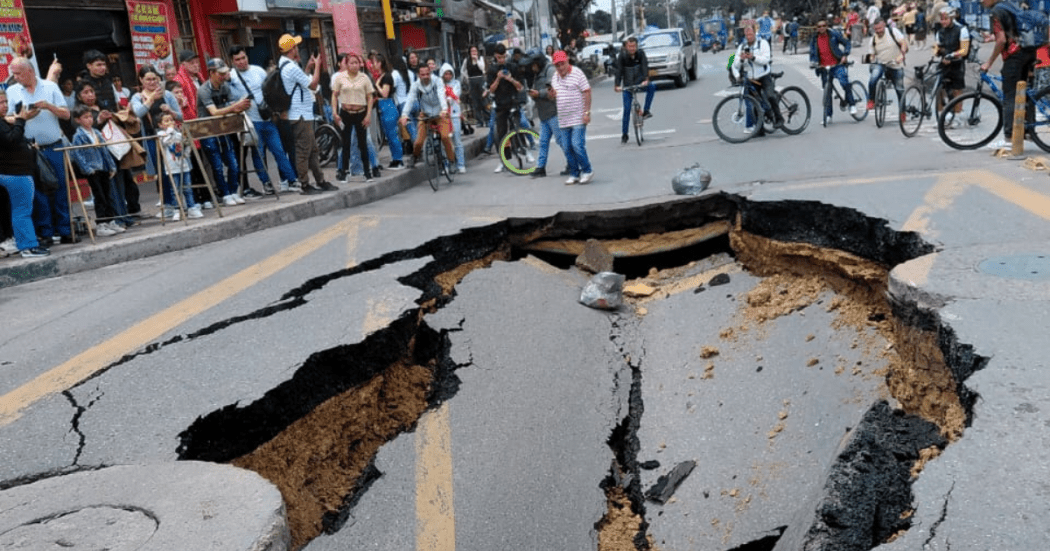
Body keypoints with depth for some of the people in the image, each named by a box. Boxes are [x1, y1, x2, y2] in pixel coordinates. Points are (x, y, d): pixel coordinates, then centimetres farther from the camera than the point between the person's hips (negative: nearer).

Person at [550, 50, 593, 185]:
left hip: (578, 118, -6)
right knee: (568, 148, 7)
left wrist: (587, 112, -14)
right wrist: (552, 95, -3)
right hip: (563, 120, 6)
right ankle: (574, 174, 16)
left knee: (577, 145, -13)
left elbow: (587, 92, -8)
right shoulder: (554, 77, 13)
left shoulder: (577, 73, -6)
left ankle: (587, 171, 4)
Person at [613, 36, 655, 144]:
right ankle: (624, 134, 6)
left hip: (640, 82, 1)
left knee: (652, 86, -30)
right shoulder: (622, 56, -9)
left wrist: (646, 80, -36)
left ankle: (645, 111, -19)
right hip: (627, 86, -1)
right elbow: (619, 71, -16)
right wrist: (617, 85, -30)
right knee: (627, 109, -5)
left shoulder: (641, 54, -7)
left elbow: (645, 66, -18)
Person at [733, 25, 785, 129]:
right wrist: (741, 59, -21)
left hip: (764, 76, -4)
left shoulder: (763, 43, -2)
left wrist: (753, 57, -29)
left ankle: (779, 118, -13)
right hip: (752, 79, 4)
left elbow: (766, 59, -16)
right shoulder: (742, 47, 9)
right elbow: (735, 65, 1)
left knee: (770, 96, -26)